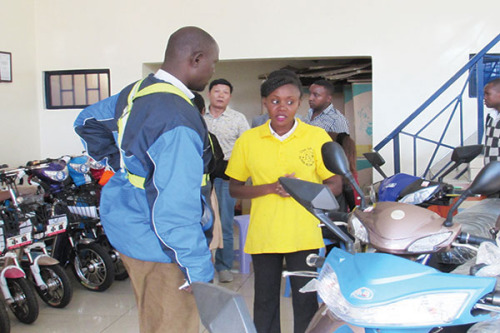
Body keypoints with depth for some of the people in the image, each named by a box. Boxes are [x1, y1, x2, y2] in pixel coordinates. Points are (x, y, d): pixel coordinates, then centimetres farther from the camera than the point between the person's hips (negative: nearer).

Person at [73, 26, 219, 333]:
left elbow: (88, 121, 20)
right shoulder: (179, 122, -28)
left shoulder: (136, 92, 3)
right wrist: (199, 271, -22)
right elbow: (175, 209, -30)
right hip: (156, 245, -9)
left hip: (126, 224, 10)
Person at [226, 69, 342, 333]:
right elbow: (234, 188, 6)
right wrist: (271, 188, -11)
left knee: (306, 303, 7)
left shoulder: (317, 136, 0)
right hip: (262, 238, 1)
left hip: (304, 238, -1)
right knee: (265, 303, 11)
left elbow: (335, 185, 2)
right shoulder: (248, 140, 3)